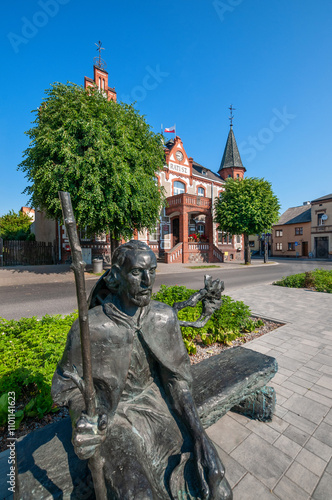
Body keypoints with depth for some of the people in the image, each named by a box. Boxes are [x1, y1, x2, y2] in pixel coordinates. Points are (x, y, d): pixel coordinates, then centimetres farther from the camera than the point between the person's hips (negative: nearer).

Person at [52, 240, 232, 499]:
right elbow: (68, 384, -6)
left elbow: (177, 377, -5)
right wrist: (84, 418, -25)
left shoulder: (165, 317, -13)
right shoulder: (90, 328, -23)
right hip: (109, 413, -2)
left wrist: (199, 433, -13)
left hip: (152, 399, 3)